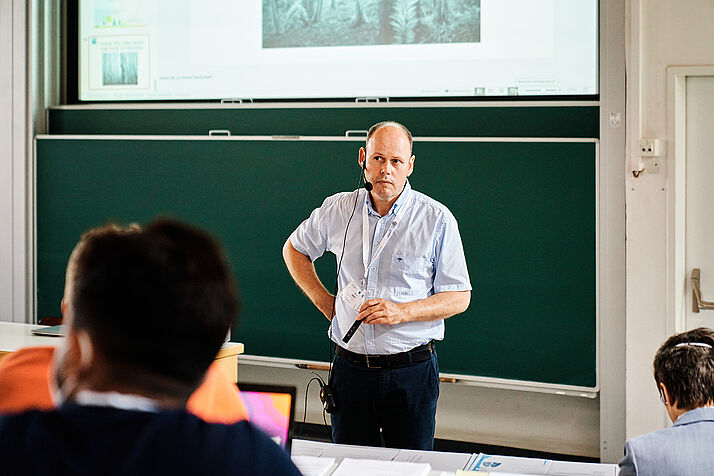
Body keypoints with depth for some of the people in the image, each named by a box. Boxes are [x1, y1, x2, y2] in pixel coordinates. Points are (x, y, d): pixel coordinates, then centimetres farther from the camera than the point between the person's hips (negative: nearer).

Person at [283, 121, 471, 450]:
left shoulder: (437, 219, -6)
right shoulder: (338, 210, 3)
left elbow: (459, 298, -4)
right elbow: (294, 249, 21)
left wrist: (401, 311, -18)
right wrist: (323, 301, 9)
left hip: (412, 371, -2)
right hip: (350, 367, 3)